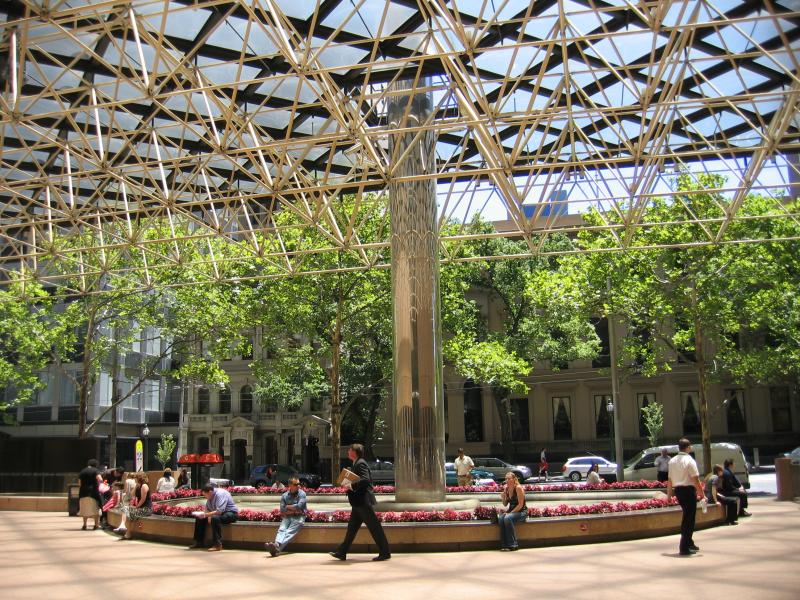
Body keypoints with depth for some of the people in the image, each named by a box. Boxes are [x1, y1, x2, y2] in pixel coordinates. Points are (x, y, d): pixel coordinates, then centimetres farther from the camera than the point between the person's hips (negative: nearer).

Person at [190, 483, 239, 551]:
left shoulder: (220, 494, -26)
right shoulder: (210, 496, -1)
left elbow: (219, 511, -34)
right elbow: (207, 508, 8)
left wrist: (206, 514, -33)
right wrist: (208, 515, -12)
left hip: (231, 513, -9)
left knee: (215, 518, -37)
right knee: (200, 518, 4)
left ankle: (217, 545, -32)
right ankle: (199, 542, 9)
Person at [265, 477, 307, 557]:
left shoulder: (302, 494, 3)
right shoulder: (284, 496, 11)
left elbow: (299, 506, -11)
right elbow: (282, 511, 2)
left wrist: (288, 507, 1)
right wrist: (294, 510, -5)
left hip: (299, 517, -3)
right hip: (287, 517, 3)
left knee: (290, 531, -28)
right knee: (282, 529, -26)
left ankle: (278, 547, -50)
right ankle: (277, 544, -52)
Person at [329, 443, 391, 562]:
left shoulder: (360, 463, -14)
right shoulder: (357, 463, 17)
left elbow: (366, 479, -27)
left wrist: (352, 485, -22)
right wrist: (349, 485, 7)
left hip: (363, 501, -11)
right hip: (358, 502, 11)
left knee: (374, 527, -4)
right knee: (352, 527, 13)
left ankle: (385, 553, 1)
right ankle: (341, 552, 18)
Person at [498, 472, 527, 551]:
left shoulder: (518, 488, -14)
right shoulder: (506, 489, 6)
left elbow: (520, 505, -16)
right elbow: (505, 504, 14)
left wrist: (510, 512, -20)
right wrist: (503, 498, -7)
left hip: (521, 512, -6)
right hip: (511, 511, 6)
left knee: (507, 518, -33)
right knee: (500, 518, -25)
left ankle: (513, 545, -25)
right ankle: (504, 545, -22)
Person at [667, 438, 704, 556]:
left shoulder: (672, 461, 7)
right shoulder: (689, 460, -13)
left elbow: (670, 479, 9)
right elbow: (696, 480, -18)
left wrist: (669, 493, 15)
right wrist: (702, 494, -14)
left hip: (677, 490, 7)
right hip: (688, 490, -7)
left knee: (687, 516, 22)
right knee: (689, 518, 1)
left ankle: (689, 542, 32)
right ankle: (684, 548, 3)